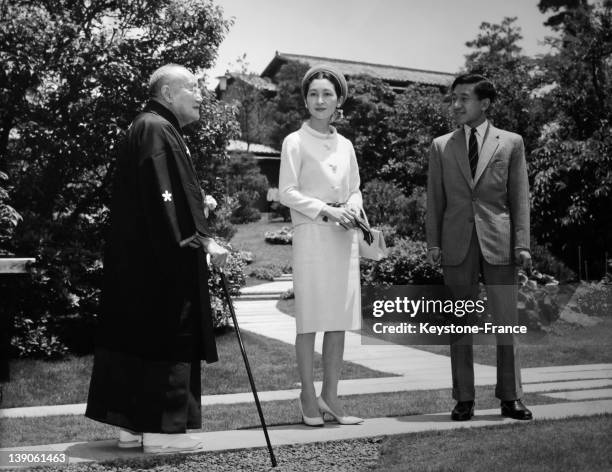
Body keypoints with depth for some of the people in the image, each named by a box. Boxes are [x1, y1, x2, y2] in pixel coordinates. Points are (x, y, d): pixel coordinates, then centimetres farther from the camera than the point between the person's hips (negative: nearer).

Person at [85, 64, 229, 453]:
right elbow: (167, 193, -22)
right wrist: (202, 238, -23)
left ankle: (132, 425, 18)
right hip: (161, 259, -11)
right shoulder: (155, 130, -13)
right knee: (166, 335, -5)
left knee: (136, 333, 11)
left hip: (140, 257, 11)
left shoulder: (158, 129, 20)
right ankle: (159, 428, 1)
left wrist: (198, 207, 16)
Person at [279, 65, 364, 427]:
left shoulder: (346, 145, 14)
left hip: (344, 236, 5)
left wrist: (352, 209, -4)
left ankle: (331, 396, 12)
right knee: (310, 318, -3)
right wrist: (326, 210, -14)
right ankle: (309, 397, 6)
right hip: (311, 234, -5)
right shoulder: (296, 142, -1)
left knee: (341, 318, 4)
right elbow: (287, 192, -6)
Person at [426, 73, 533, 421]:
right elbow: (435, 199, 9)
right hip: (457, 244, 1)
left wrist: (522, 243, -4)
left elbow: (520, 197, 4)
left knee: (507, 321, 1)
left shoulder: (511, 143, 7)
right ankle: (464, 399, 11)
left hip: (499, 243, -1)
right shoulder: (441, 147, 10)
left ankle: (510, 397, 10)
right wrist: (433, 243, 1)